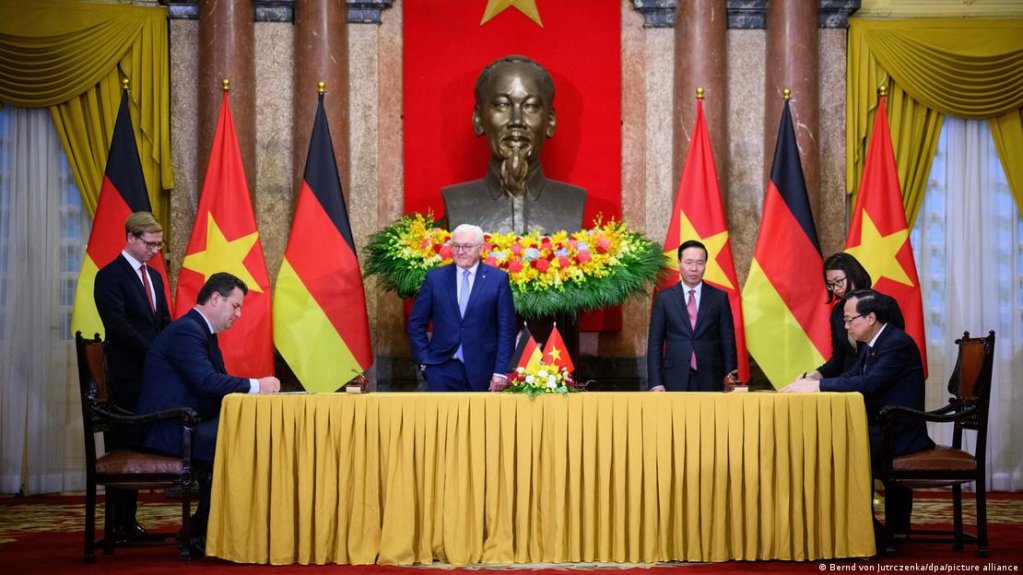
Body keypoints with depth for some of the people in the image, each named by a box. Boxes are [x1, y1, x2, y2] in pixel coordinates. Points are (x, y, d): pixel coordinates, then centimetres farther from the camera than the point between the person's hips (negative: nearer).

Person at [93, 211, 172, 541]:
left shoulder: (154, 277, 18)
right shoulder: (110, 276, -6)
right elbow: (118, 326, -15)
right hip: (127, 379, -7)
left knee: (140, 448, 5)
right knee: (124, 448, -4)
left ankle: (128, 520, 9)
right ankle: (122, 525, 0)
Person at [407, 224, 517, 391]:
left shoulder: (498, 279, 2)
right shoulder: (435, 277, 6)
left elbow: (506, 328, 0)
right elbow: (416, 323, 10)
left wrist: (501, 371, -6)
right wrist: (424, 361, 1)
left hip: (481, 371, -1)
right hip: (442, 369, 1)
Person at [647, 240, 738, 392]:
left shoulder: (719, 297, 7)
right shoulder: (664, 298, 5)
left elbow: (728, 341, 8)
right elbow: (655, 343, 4)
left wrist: (730, 376, 0)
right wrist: (656, 383, -3)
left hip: (710, 380, 1)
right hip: (676, 380, 0)